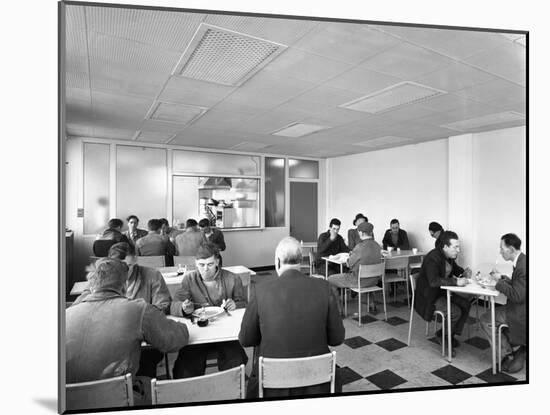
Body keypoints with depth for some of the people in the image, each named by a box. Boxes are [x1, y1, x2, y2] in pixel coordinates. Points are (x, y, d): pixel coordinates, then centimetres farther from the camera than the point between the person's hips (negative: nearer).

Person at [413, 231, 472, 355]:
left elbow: (455, 269, 22)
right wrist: (456, 282, -37)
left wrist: (464, 273, 0)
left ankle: (451, 335, 11)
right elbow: (433, 281, -36)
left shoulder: (450, 256, 2)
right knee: (455, 312, -19)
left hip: (442, 292, 9)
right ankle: (442, 336, 7)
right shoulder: (433, 258, -26)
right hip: (429, 296, -9)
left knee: (465, 304, -3)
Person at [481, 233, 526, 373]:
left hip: (521, 311, -10)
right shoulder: (522, 261, 5)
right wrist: (503, 278, 3)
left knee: (486, 320, -4)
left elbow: (517, 296, -28)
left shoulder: (523, 266, -28)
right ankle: (518, 347, 21)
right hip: (521, 306, 10)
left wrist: (499, 281, -17)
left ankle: (511, 353, 10)